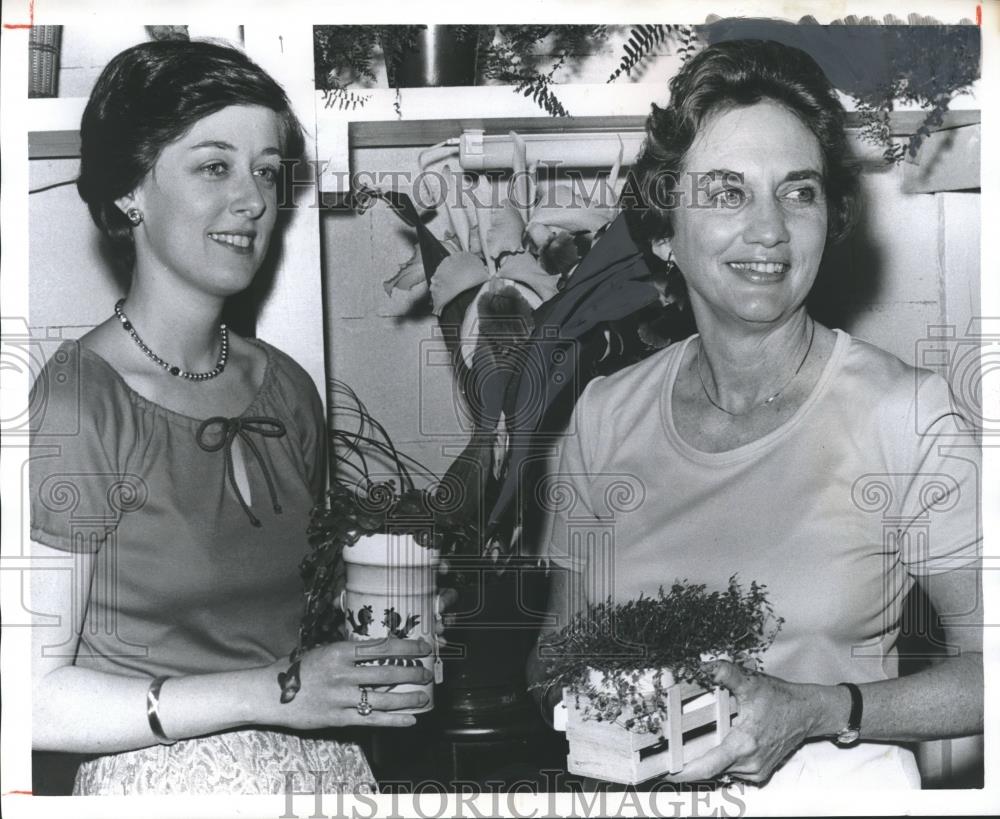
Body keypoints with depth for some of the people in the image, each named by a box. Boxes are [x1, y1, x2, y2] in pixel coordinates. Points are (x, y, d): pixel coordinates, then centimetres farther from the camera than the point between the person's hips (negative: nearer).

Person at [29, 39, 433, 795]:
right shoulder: (79, 403, -12)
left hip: (330, 764, 6)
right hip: (165, 786, -5)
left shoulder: (288, 389, 7)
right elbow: (30, 700, -15)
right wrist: (266, 694, -17)